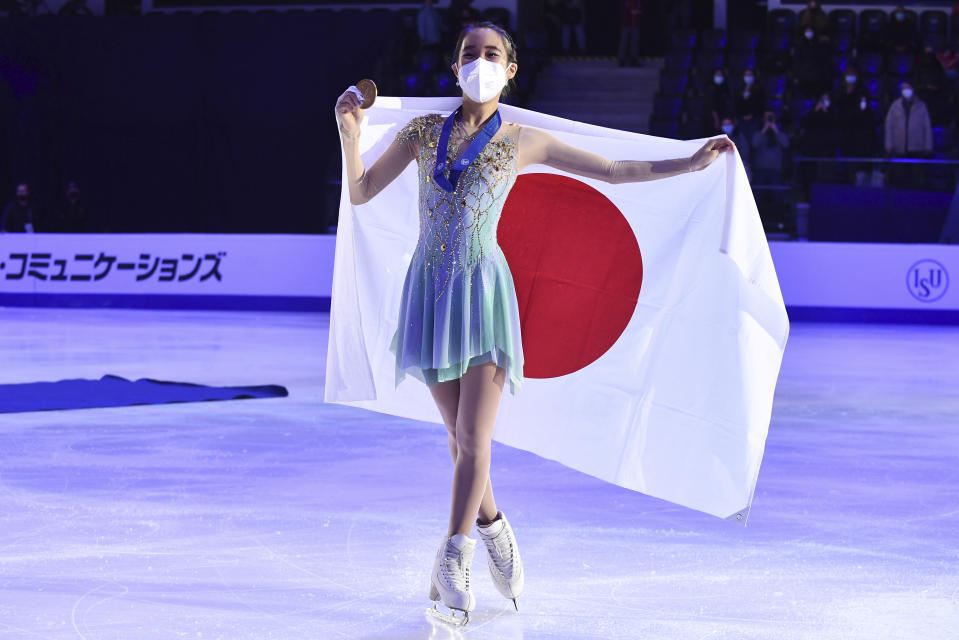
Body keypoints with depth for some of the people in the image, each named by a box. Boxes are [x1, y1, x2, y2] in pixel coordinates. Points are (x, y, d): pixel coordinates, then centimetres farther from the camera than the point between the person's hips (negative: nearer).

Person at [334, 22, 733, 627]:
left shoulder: (523, 141, 4)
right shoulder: (423, 131, 7)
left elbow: (615, 170, 10)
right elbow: (361, 192, 10)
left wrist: (691, 163, 7)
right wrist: (351, 135, -6)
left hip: (483, 288, -2)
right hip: (429, 288, 2)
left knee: (473, 435, -9)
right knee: (459, 435, 6)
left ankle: (454, 560, 0)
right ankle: (493, 530, 28)